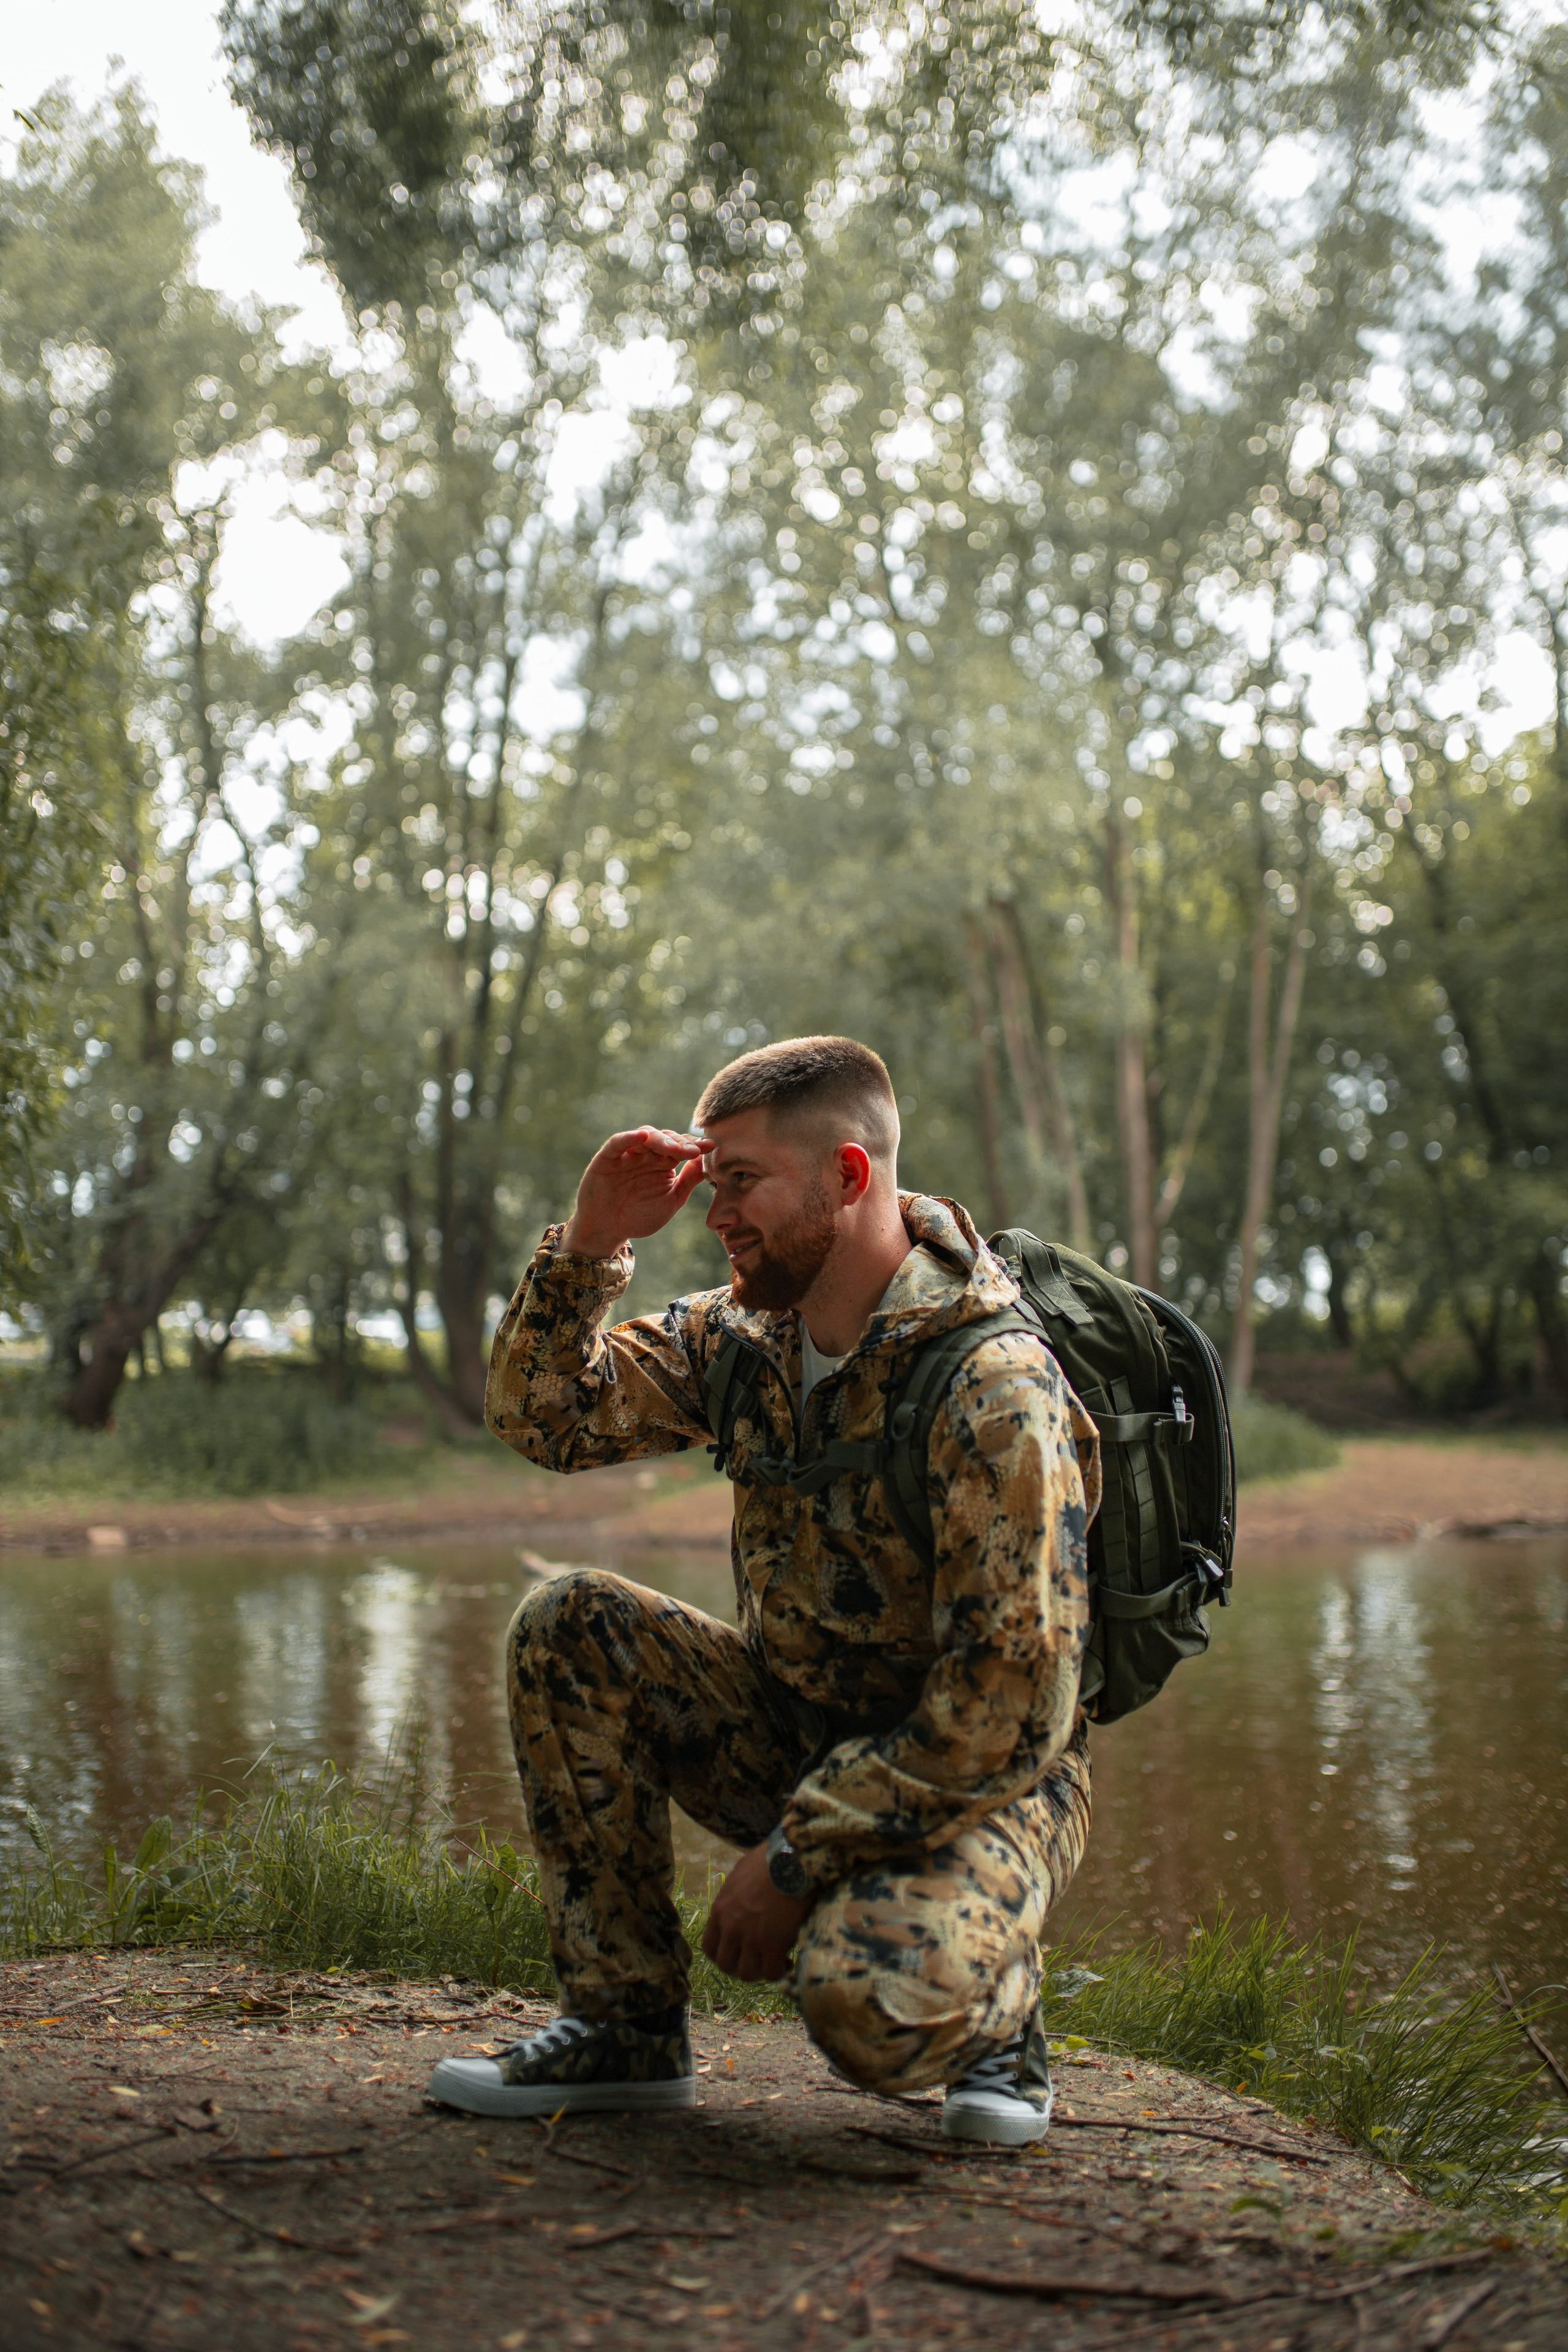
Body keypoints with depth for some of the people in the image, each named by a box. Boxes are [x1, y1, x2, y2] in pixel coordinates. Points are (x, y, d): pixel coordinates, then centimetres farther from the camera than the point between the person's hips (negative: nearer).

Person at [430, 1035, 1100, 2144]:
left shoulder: (996, 1389, -24)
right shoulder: (745, 1332, -2)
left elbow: (1006, 1708, -25)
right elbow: (544, 1417, 6)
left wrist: (794, 1856, -22)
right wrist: (592, 1241, -10)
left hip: (977, 1783, -7)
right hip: (796, 1732, 7)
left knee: (865, 2005, -34)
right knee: (566, 1628, -12)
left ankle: (987, 2000, 5)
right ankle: (627, 2025, -2)